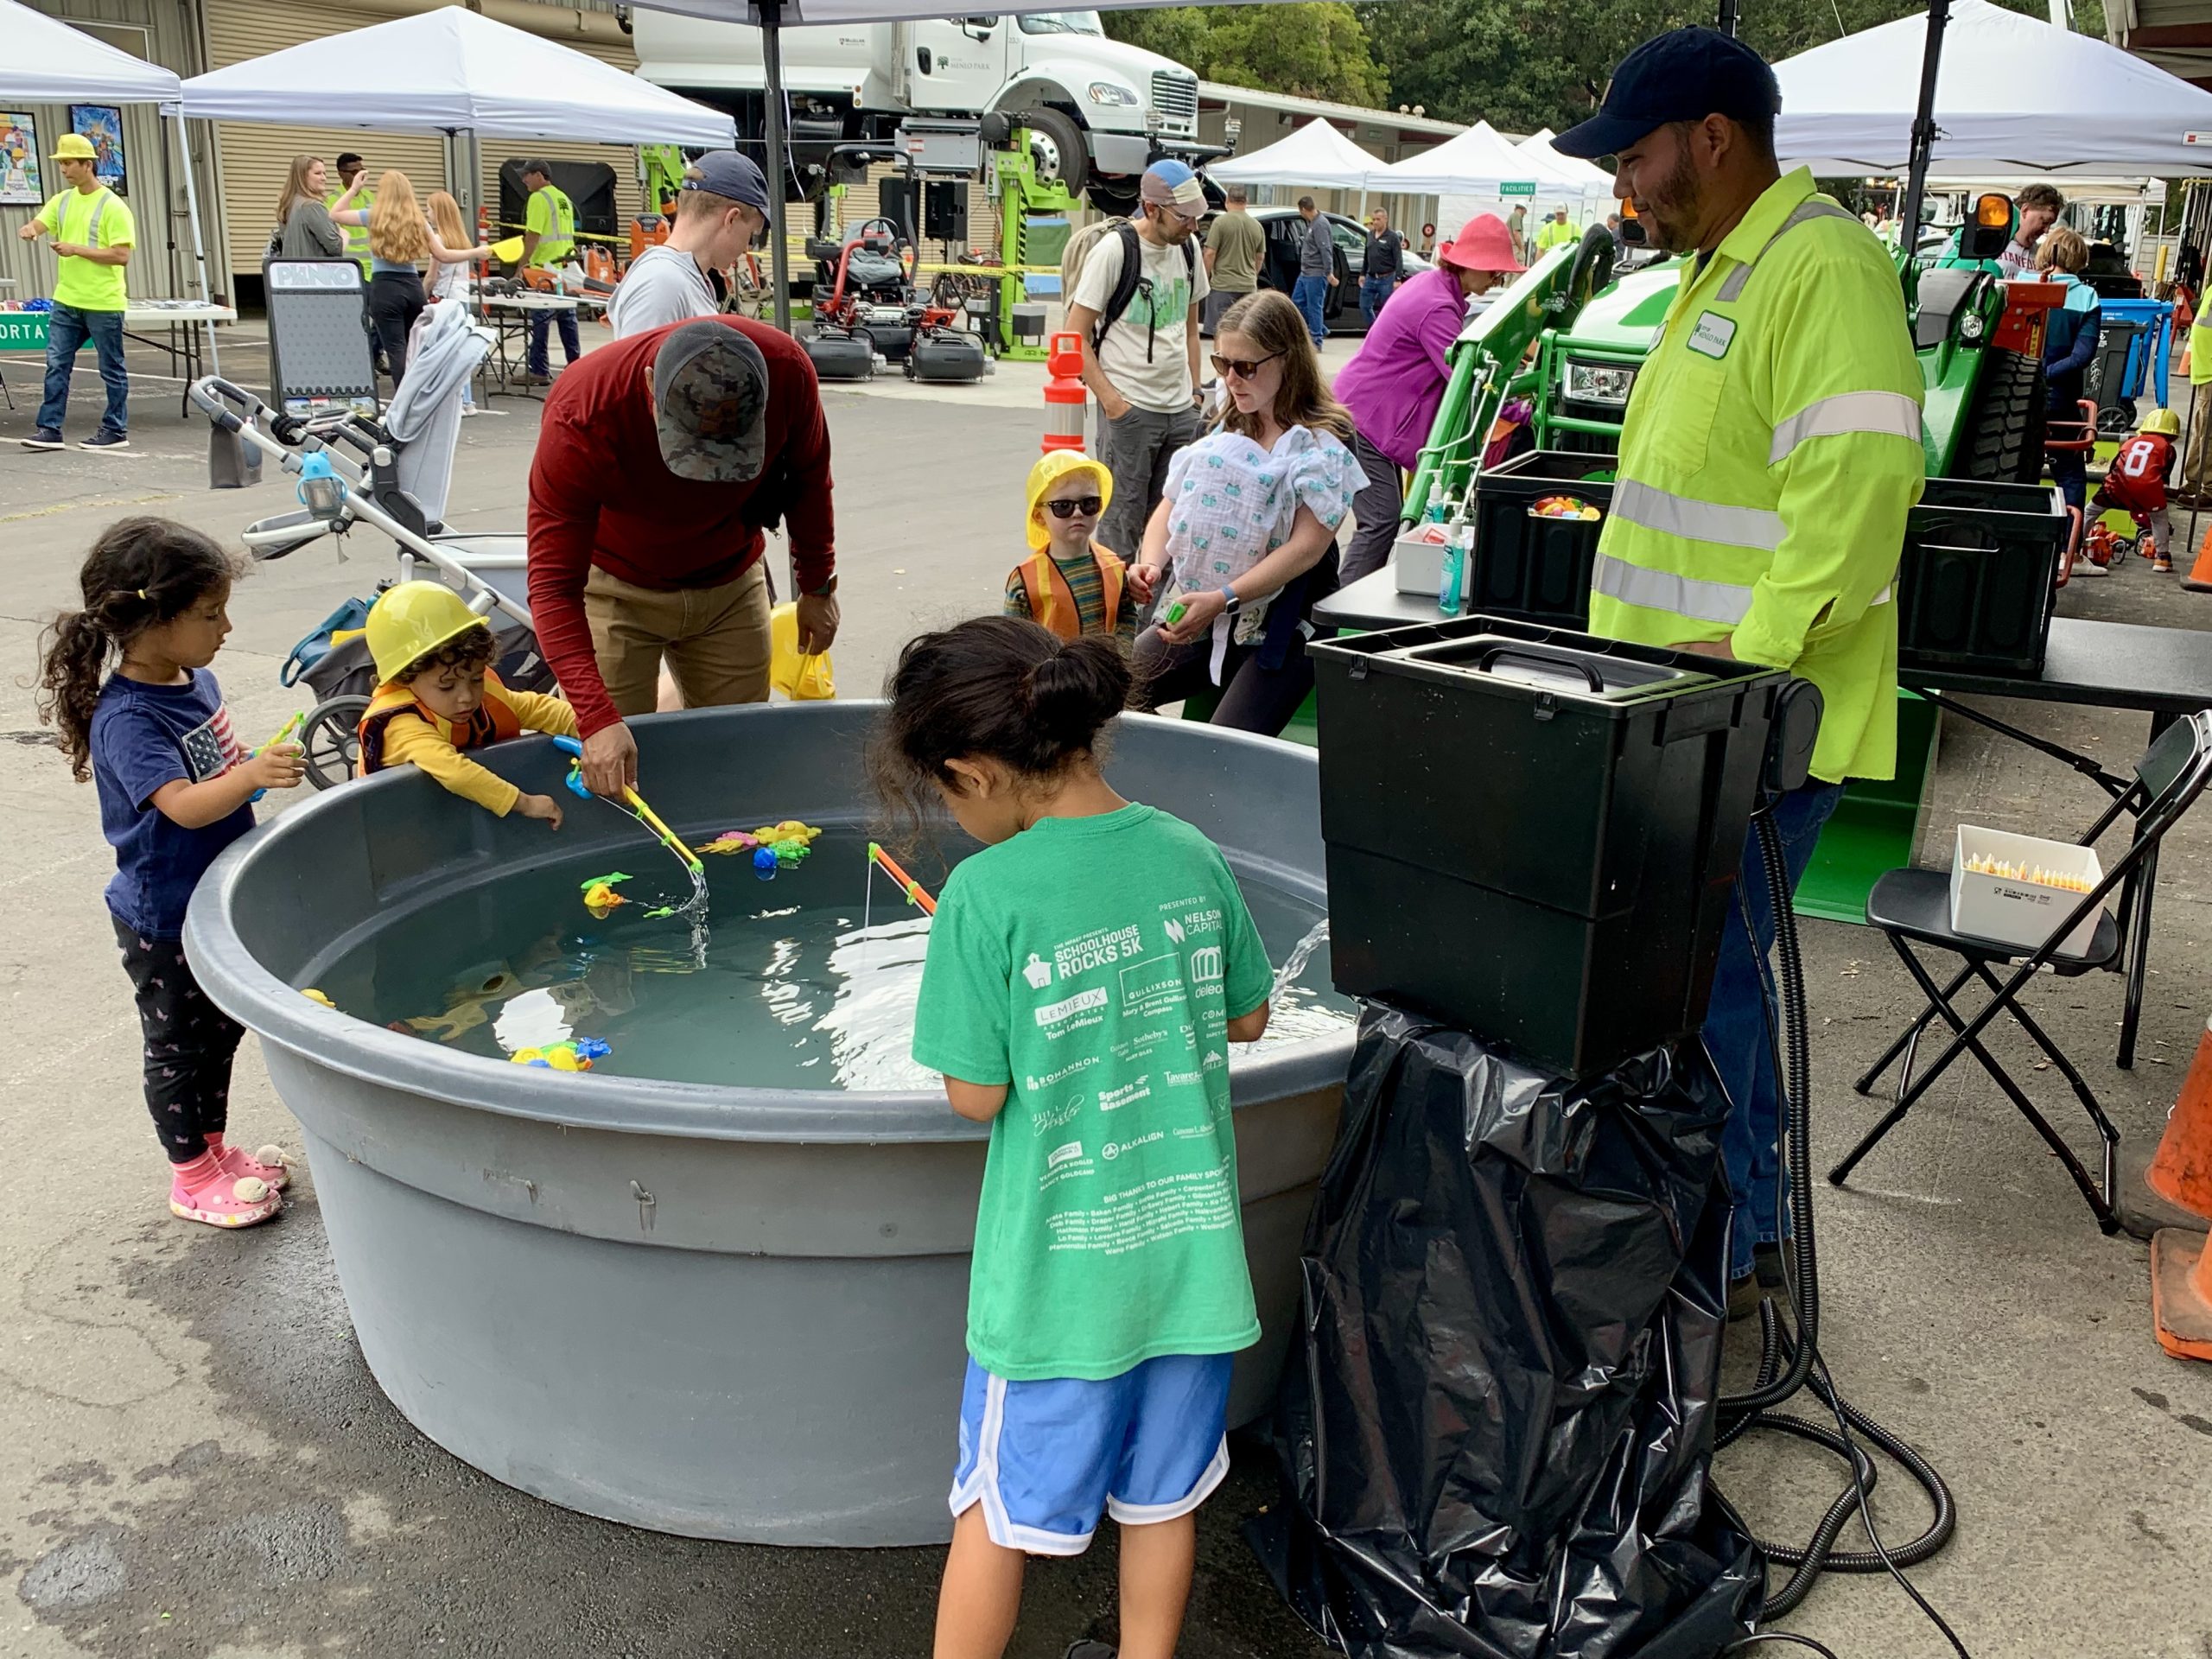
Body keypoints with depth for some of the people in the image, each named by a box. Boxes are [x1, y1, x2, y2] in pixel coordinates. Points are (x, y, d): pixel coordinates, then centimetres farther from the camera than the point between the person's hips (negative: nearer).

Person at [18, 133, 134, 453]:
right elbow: (37, 225, 3)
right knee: (56, 365, 4)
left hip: (103, 304, -6)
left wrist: (77, 249, -19)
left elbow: (122, 255, -16)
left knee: (112, 369, 5)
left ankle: (116, 431, 14)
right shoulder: (62, 201, 11)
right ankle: (50, 428, 7)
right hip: (66, 301, 7)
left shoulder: (112, 207, -10)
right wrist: (29, 230, -20)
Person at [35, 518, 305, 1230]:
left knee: (221, 1031, 22)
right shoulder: (125, 719, -27)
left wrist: (269, 765, 5)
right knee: (177, 1047, 10)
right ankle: (192, 1178, 26)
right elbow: (184, 804, -39)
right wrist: (253, 774, -53)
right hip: (164, 922, -8)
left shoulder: (196, 682, 0)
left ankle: (213, 1146, 40)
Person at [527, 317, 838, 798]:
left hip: (730, 584, 3)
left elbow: (809, 476, -4)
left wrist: (817, 586, 6)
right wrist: (597, 718, -43)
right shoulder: (581, 418, -35)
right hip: (616, 589, -3)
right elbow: (554, 587, -32)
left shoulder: (786, 371, -27)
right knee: (610, 764, -5)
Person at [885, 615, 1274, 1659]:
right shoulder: (1189, 855, -5)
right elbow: (1247, 1020, 7)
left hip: (1059, 1261, -4)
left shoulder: (987, 893, -20)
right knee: (1162, 1496, 22)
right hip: (1190, 1246, 4)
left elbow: (976, 1096, -14)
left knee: (999, 1510, 15)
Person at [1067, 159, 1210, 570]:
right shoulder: (1114, 251, -10)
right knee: (1122, 522, -2)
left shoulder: (1188, 248, 10)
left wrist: (1194, 392, 14)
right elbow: (1076, 337, -10)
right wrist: (1111, 400, -16)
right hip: (1129, 411, -6)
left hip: (1181, 411, 6)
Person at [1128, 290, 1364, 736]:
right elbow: (1171, 505, 16)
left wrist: (1223, 599, -24)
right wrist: (1152, 563, -7)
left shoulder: (1324, 444, -5)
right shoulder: (1225, 430, 15)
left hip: (1277, 630, -6)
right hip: (1194, 616, 6)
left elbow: (1308, 546, -16)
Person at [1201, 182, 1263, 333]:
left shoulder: (1220, 221, -9)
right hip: (1248, 287, 5)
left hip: (1223, 286, -5)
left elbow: (1210, 254, -11)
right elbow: (1260, 257, 15)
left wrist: (1205, 279, 1)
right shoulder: (1256, 226, 7)